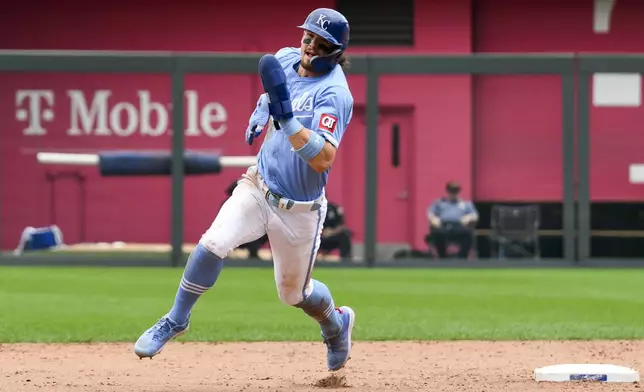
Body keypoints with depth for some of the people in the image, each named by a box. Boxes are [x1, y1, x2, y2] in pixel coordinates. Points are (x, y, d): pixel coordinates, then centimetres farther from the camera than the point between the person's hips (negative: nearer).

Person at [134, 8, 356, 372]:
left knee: (294, 293, 12)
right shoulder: (286, 58, -4)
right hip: (258, 188, 4)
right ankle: (177, 320, -3)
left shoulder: (334, 94, -24)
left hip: (299, 210, -4)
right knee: (213, 243, -21)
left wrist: (286, 116, -43)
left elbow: (323, 159, -36)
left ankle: (337, 322, 45)